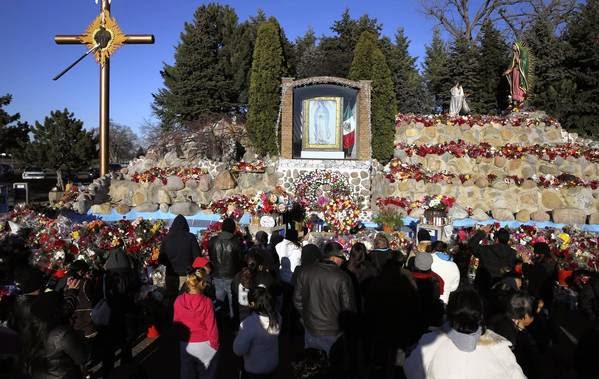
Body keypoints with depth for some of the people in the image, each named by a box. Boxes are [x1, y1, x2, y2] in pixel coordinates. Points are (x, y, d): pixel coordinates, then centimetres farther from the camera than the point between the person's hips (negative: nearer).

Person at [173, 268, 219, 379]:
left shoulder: (179, 300, -12)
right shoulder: (206, 302, -23)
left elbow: (176, 322, 0)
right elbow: (211, 327, -17)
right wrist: (215, 345, -1)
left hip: (185, 345, 3)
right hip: (204, 345, -3)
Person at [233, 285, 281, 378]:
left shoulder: (250, 323, -34)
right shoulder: (277, 316, -16)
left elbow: (238, 350, -26)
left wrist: (240, 334, -9)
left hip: (254, 369, -5)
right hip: (273, 364, 5)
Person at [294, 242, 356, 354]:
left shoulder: (306, 272, -5)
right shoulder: (342, 277, -18)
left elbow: (297, 300, 2)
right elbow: (348, 307, -13)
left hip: (310, 329, 4)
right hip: (332, 333, -4)